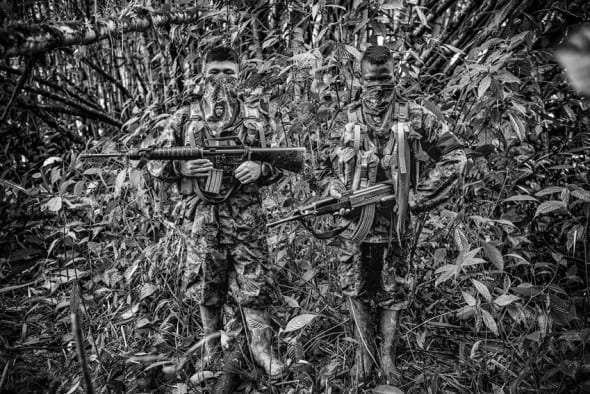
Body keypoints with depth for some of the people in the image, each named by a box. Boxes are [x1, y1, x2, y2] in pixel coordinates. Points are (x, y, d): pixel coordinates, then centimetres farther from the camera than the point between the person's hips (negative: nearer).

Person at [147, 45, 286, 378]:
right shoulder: (185, 116, 4)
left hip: (246, 215, -1)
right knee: (206, 288, 12)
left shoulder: (254, 115, 5)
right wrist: (181, 166, -14)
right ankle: (212, 345, 31)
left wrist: (260, 169, -13)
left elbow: (280, 163, 9)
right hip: (201, 215, 1)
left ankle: (261, 347, 15)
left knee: (255, 285, 1)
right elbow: (155, 163, 7)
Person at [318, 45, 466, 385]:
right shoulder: (348, 120, 1)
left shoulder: (415, 117, -5)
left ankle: (388, 357, 28)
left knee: (393, 294, 10)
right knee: (358, 292, 12)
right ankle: (365, 352, 31)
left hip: (395, 227, -1)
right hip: (353, 226, 1)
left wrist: (419, 197, -9)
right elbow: (327, 167, 11)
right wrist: (337, 193, -9)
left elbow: (454, 157, -3)